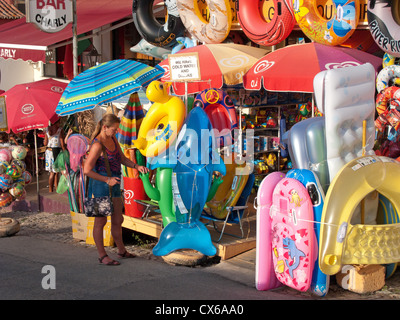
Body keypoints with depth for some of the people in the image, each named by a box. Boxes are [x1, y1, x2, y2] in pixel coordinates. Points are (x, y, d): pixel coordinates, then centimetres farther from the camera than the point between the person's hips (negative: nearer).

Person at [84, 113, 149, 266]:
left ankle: (122, 250, 32)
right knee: (100, 221, 3)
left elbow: (122, 159, 16)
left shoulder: (112, 139, 7)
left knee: (118, 219, 17)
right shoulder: (97, 145, -18)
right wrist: (107, 180, -21)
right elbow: (87, 170, -20)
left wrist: (137, 166, 0)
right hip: (101, 185, -8)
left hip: (114, 184, 8)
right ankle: (102, 256, 13)